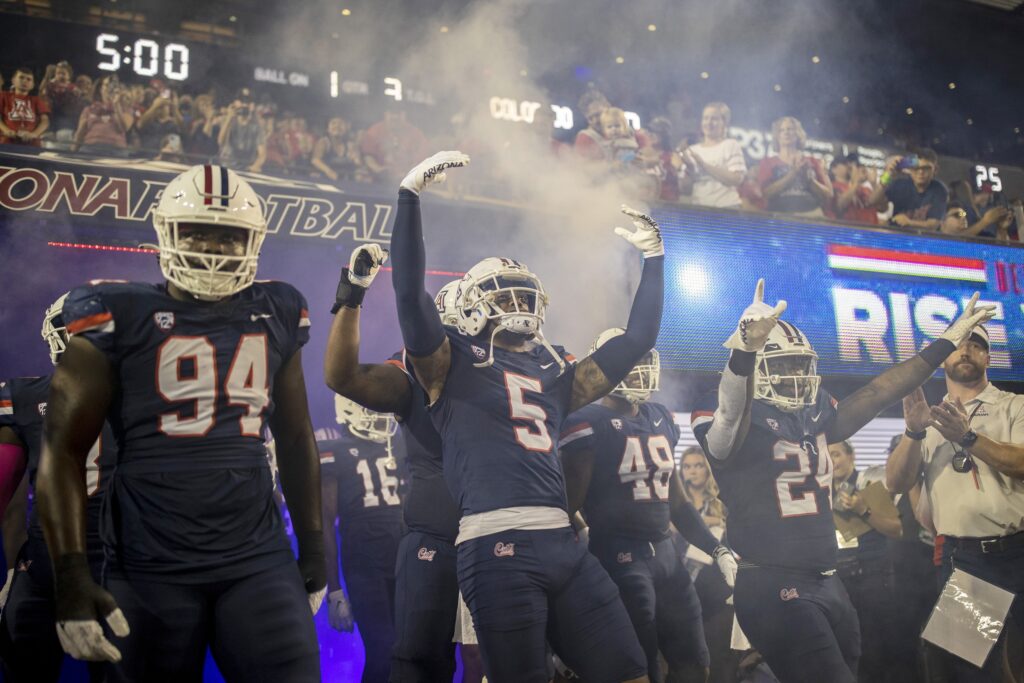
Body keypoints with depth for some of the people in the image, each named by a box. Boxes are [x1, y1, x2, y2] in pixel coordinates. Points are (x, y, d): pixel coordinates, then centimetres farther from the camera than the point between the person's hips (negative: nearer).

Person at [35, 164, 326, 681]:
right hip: (149, 569, -2)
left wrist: (312, 547, 17)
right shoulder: (119, 316, -3)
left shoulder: (275, 316, 8)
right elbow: (64, 449, -2)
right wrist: (71, 575, -9)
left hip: (259, 558, 3)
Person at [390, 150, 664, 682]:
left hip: (563, 543, 6)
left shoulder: (554, 373, 21)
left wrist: (653, 257, 28)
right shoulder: (454, 363, 6)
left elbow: (637, 339, 27)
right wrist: (410, 194, -11)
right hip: (497, 546, -6)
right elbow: (409, 291, -9)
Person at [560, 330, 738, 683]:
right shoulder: (589, 424, -11)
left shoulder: (661, 418, 13)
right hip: (621, 557, -8)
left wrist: (717, 549, 14)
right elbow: (568, 505, -12)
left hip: (667, 552, 8)